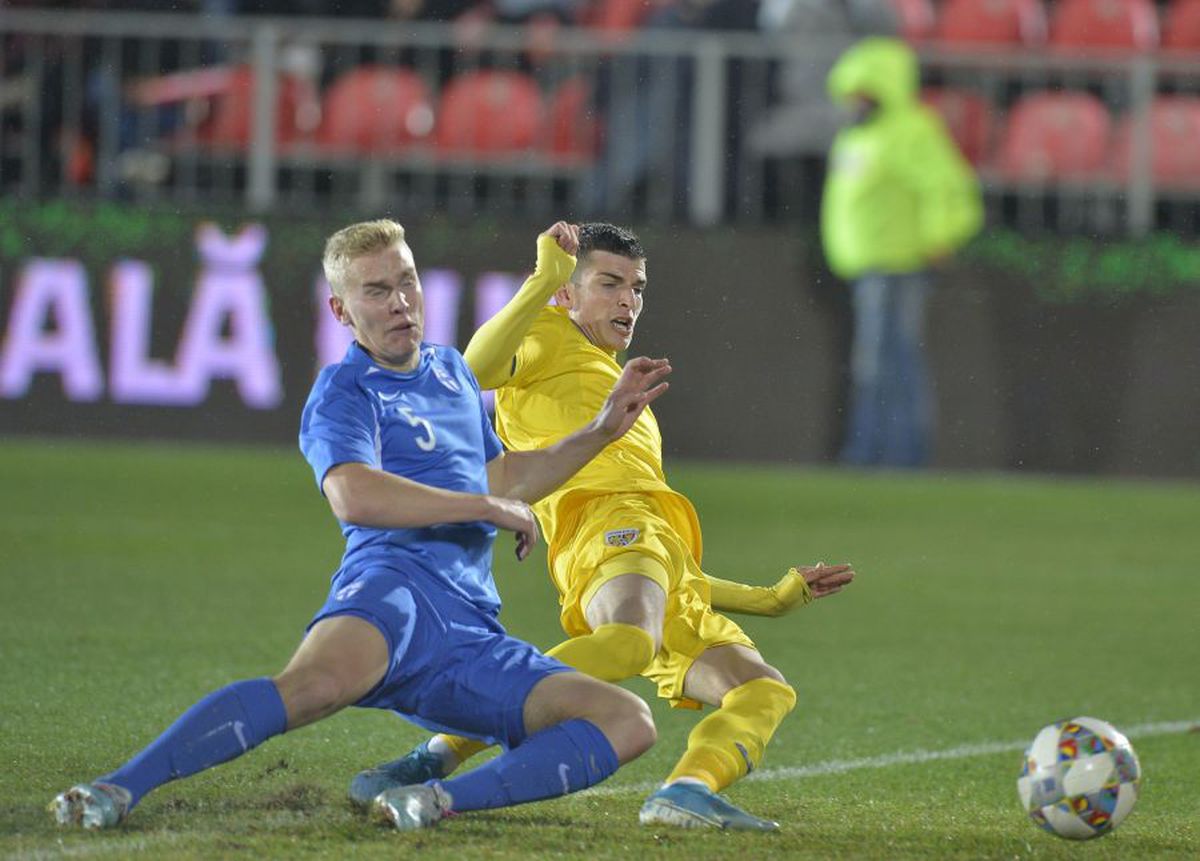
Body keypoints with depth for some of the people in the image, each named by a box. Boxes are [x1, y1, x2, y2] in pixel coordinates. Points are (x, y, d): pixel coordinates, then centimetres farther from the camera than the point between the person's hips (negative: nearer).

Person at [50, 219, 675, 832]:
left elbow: (500, 480, 43)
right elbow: (353, 496, -17)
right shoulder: (344, 393, 4)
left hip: (472, 635, 7)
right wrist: (490, 507, -11)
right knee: (319, 682, -41)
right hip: (398, 582, -7)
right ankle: (118, 789, -45)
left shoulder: (451, 370, 28)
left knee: (630, 722, -11)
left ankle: (445, 800, -26)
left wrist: (604, 429, 37)